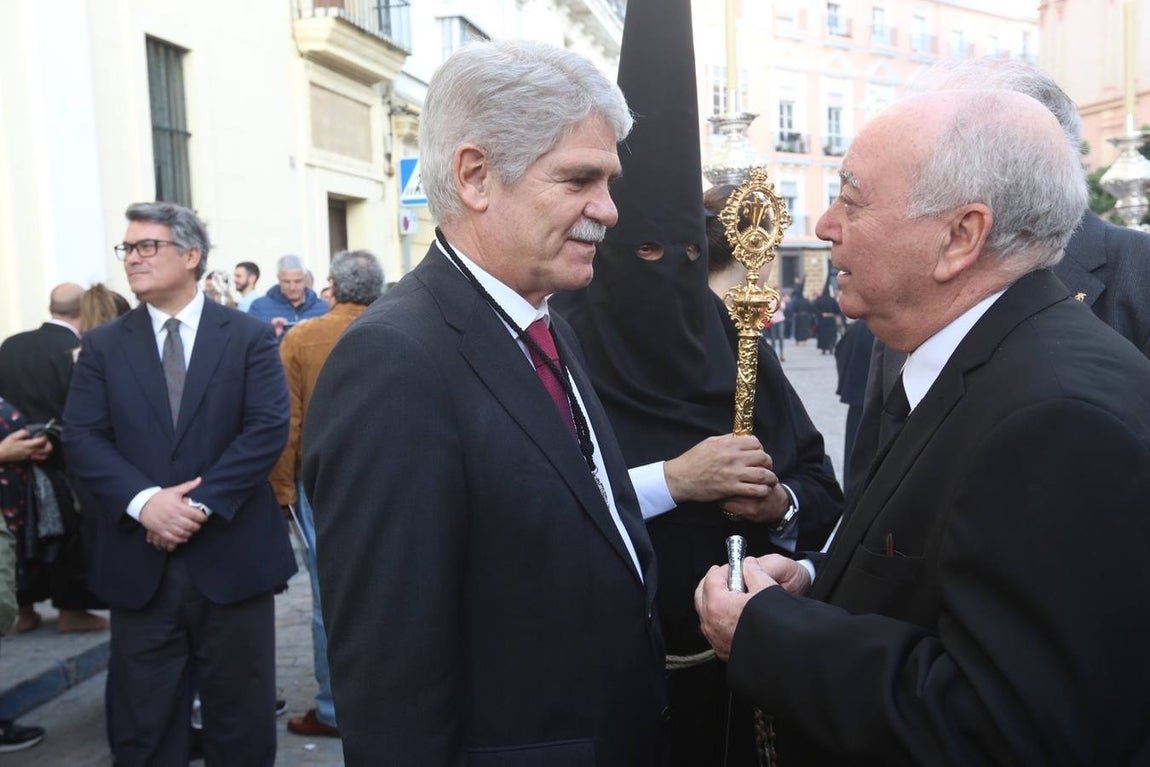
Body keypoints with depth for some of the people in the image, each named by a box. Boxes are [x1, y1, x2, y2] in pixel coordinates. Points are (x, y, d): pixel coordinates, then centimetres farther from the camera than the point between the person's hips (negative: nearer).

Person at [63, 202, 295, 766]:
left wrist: (201, 503, -17)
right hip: (139, 562, 2)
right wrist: (144, 501, -18)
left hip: (231, 556, -1)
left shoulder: (249, 336, 1)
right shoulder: (102, 346, 8)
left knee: (241, 716, 11)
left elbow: (268, 429, -9)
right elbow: (82, 437, -2)